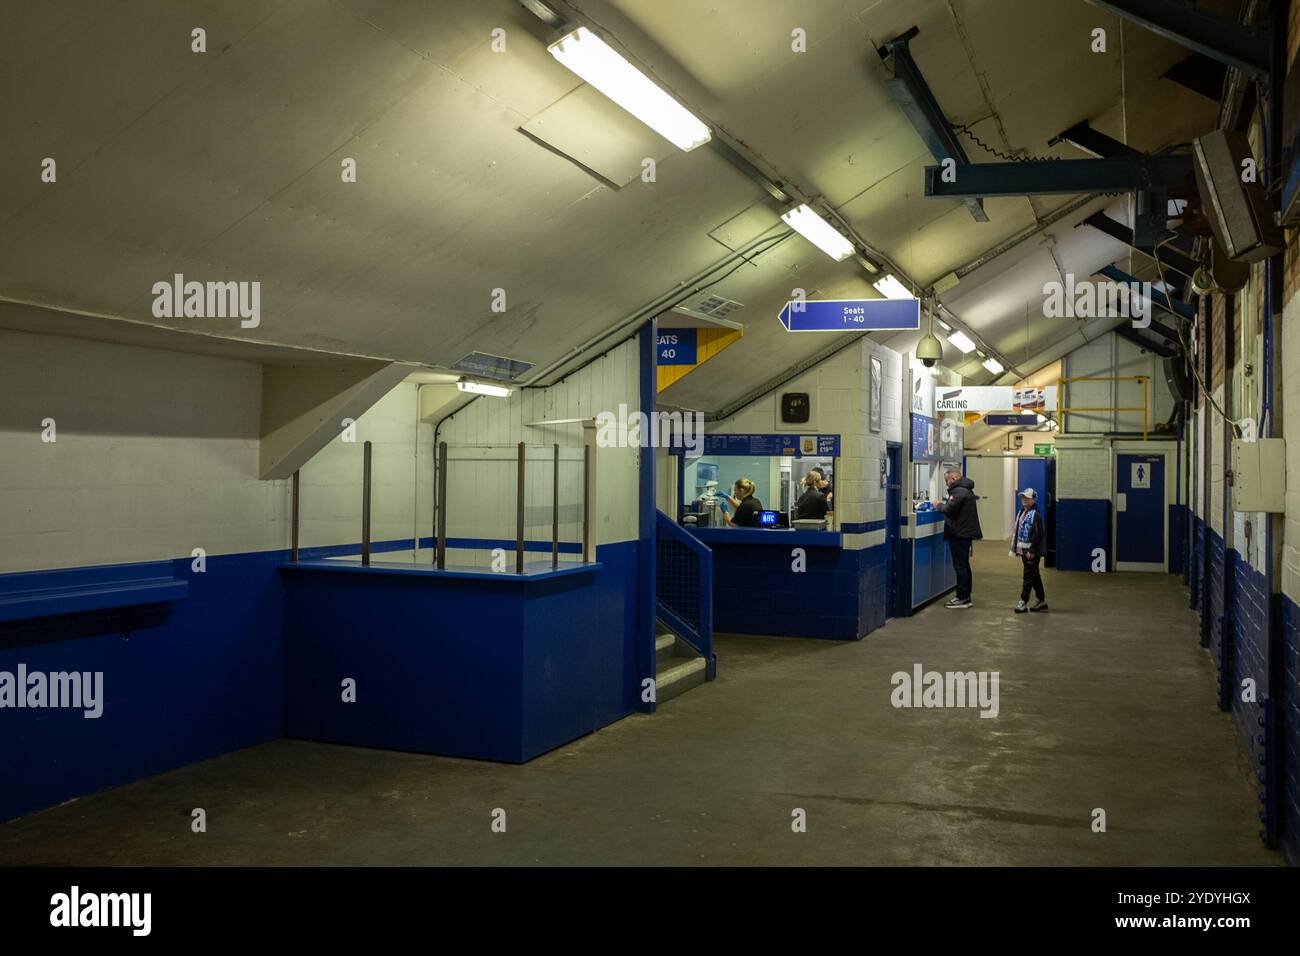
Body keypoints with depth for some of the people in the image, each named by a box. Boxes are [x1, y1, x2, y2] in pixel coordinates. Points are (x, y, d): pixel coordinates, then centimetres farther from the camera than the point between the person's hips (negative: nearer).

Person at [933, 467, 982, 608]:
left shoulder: (959, 491, -17)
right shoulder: (966, 490, 17)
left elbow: (950, 509, -23)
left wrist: (939, 505, -6)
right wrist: (942, 505, 9)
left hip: (960, 534, -11)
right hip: (966, 532, 11)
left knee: (960, 566, -7)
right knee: (964, 565, 15)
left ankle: (962, 598, -5)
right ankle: (965, 596, 21)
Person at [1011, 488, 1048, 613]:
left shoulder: (1036, 515, -14)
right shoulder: (1021, 513, 14)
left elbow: (1038, 535, -19)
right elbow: (1017, 531, 20)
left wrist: (1032, 551, -21)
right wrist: (1016, 548, 18)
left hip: (1032, 552, -9)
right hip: (1023, 550, 9)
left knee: (1029, 576, -5)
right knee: (1035, 576, 15)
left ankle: (1024, 602, -2)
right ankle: (1041, 601, 23)